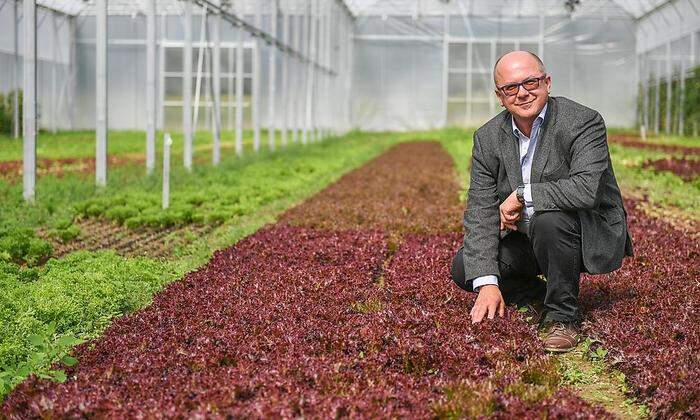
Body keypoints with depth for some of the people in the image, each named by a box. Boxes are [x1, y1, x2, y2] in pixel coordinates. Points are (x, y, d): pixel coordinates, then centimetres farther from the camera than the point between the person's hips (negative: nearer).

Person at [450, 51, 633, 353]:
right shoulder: (488, 138, -4)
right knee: (463, 268, -12)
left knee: (548, 220, -36)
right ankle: (540, 300, 10)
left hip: (590, 236, -5)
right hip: (526, 240, 5)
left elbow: (586, 190, -35)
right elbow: (480, 212, -10)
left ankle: (563, 316, -15)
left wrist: (521, 195, -25)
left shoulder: (583, 122, -19)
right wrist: (487, 283, -20)